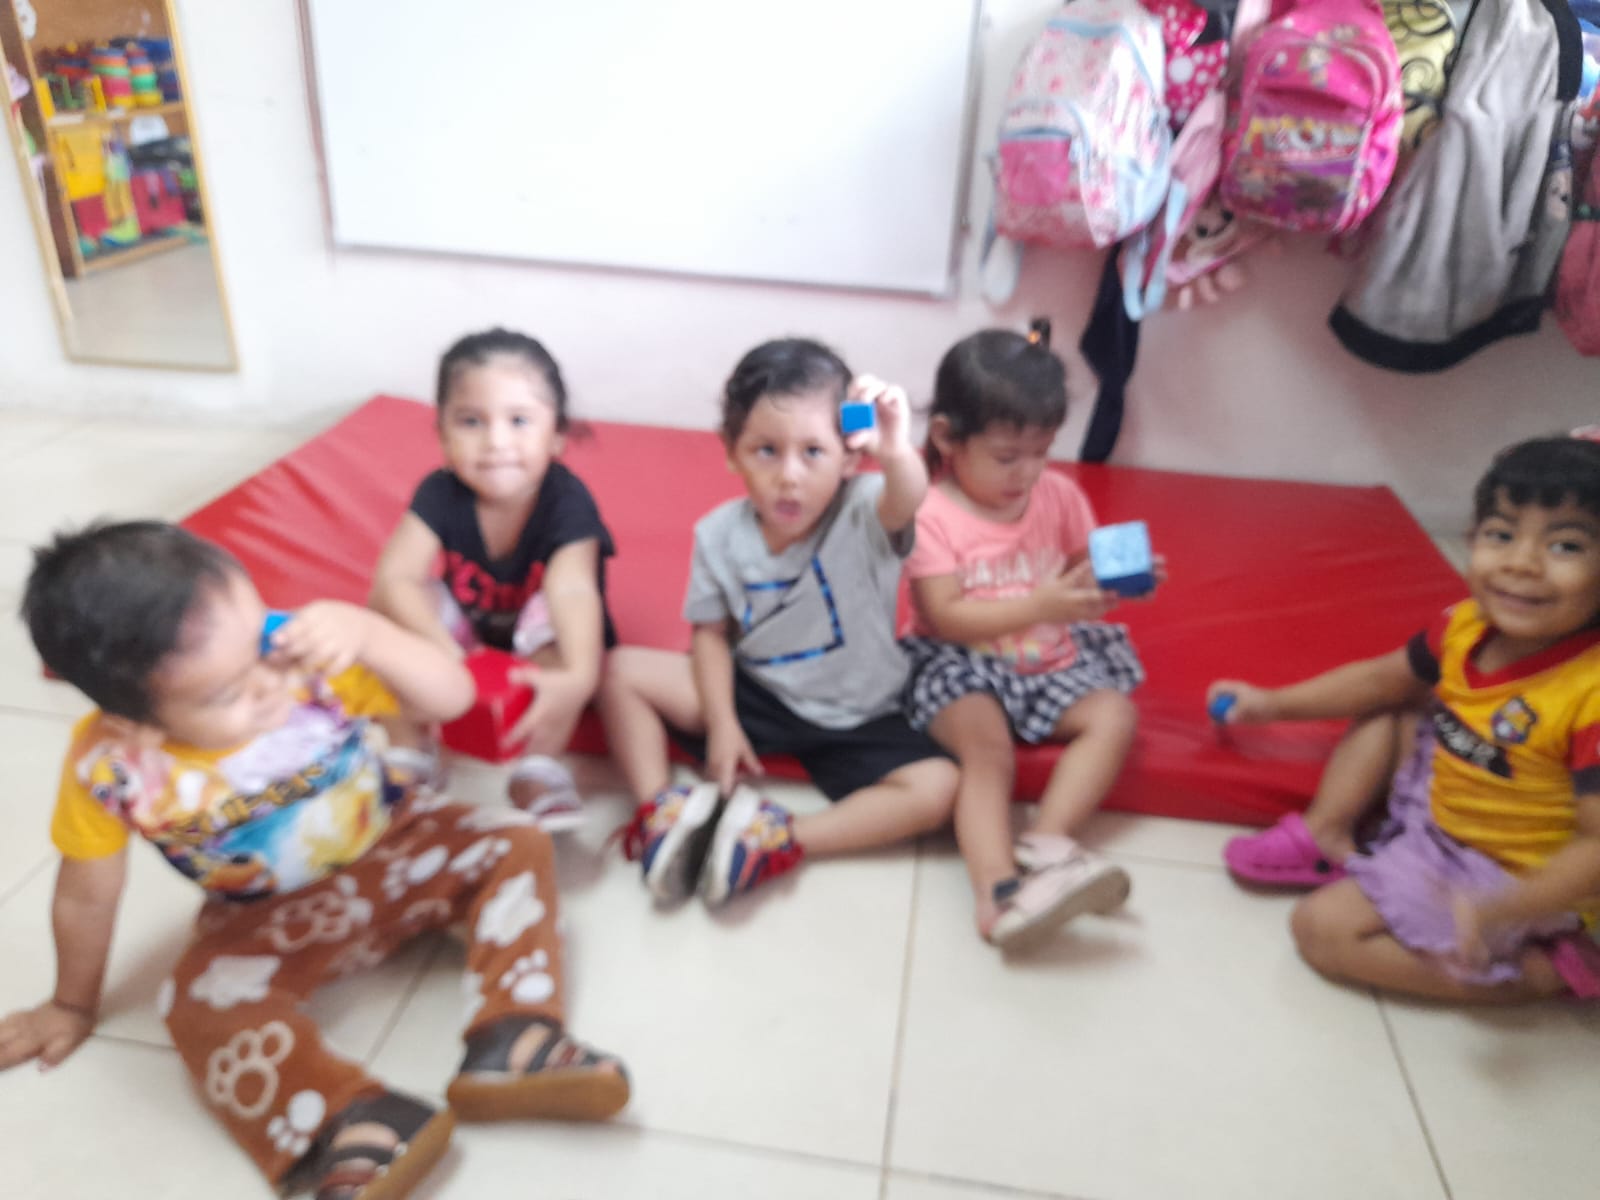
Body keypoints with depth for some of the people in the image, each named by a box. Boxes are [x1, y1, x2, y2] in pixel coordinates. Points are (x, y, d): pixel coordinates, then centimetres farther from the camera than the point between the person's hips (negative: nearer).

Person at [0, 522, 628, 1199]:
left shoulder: (304, 655, -30)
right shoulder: (112, 769, -28)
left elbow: (452, 698, -29)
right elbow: (86, 896, -10)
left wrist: (367, 633, -47)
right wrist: (74, 1005, 7)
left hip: (393, 844, 1)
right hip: (271, 919, 0)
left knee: (515, 844, -16)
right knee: (203, 1004, -25)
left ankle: (511, 1041, -23)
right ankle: (355, 1127, -30)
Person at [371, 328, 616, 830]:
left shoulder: (567, 502, -29)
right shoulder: (441, 493, -20)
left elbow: (574, 591, -46)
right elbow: (393, 578, -31)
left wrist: (578, 677, -65)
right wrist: (442, 649, -49)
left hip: (542, 652, -3)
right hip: (470, 633, 3)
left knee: (553, 616, -35)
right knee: (399, 606, -22)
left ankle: (540, 767, -22)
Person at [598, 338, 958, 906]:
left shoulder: (863, 513, -21)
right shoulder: (720, 534, -11)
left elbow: (906, 501, -45)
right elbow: (712, 630, -2)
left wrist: (897, 453, -68)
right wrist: (721, 723, -11)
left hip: (856, 717, -2)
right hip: (754, 692, 2)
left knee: (936, 789, -25)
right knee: (620, 671, -8)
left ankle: (780, 840, -20)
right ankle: (659, 813, -12)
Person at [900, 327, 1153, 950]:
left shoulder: (1059, 495, 4)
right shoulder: (930, 514, -12)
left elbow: (1084, 576, 12)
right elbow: (946, 616, -18)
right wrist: (1041, 605, -27)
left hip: (1051, 661, 6)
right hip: (961, 664, -5)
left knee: (1115, 715, -16)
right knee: (988, 750, -29)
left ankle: (1045, 841, -25)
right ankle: (998, 889, -40)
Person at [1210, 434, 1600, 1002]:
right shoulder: (1466, 626, -11)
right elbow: (1379, 679, 7)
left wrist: (1499, 911, -43)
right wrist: (1274, 703, 7)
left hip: (1513, 881, -7)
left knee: (1323, 927, -13)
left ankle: (1546, 969, -5)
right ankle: (1326, 839, 3)